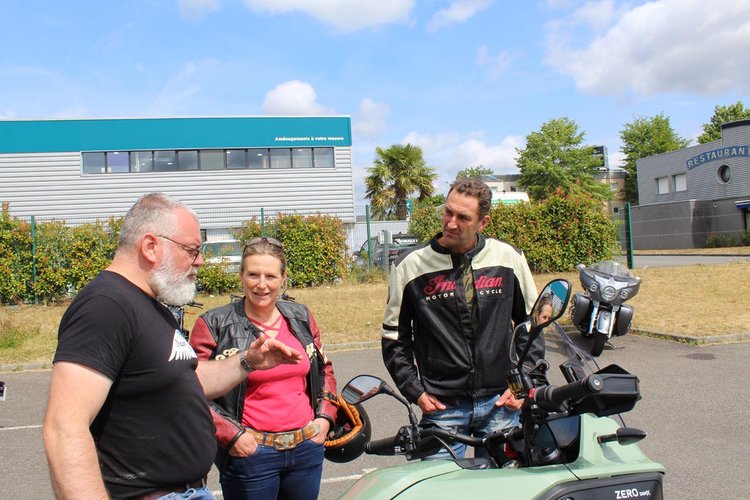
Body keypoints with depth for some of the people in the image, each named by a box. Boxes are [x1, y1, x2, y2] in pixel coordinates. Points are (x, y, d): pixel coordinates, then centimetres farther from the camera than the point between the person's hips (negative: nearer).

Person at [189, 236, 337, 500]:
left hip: (308, 448, 4)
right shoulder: (214, 325, -8)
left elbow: (324, 369, 17)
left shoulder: (301, 317, 6)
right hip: (250, 452, -4)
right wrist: (232, 435, -13)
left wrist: (325, 416, 5)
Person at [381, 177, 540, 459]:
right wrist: (415, 392, -3)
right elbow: (394, 338, 4)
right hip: (441, 406, -1)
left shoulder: (509, 258, 0)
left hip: (500, 402, 2)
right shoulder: (411, 266, -5)